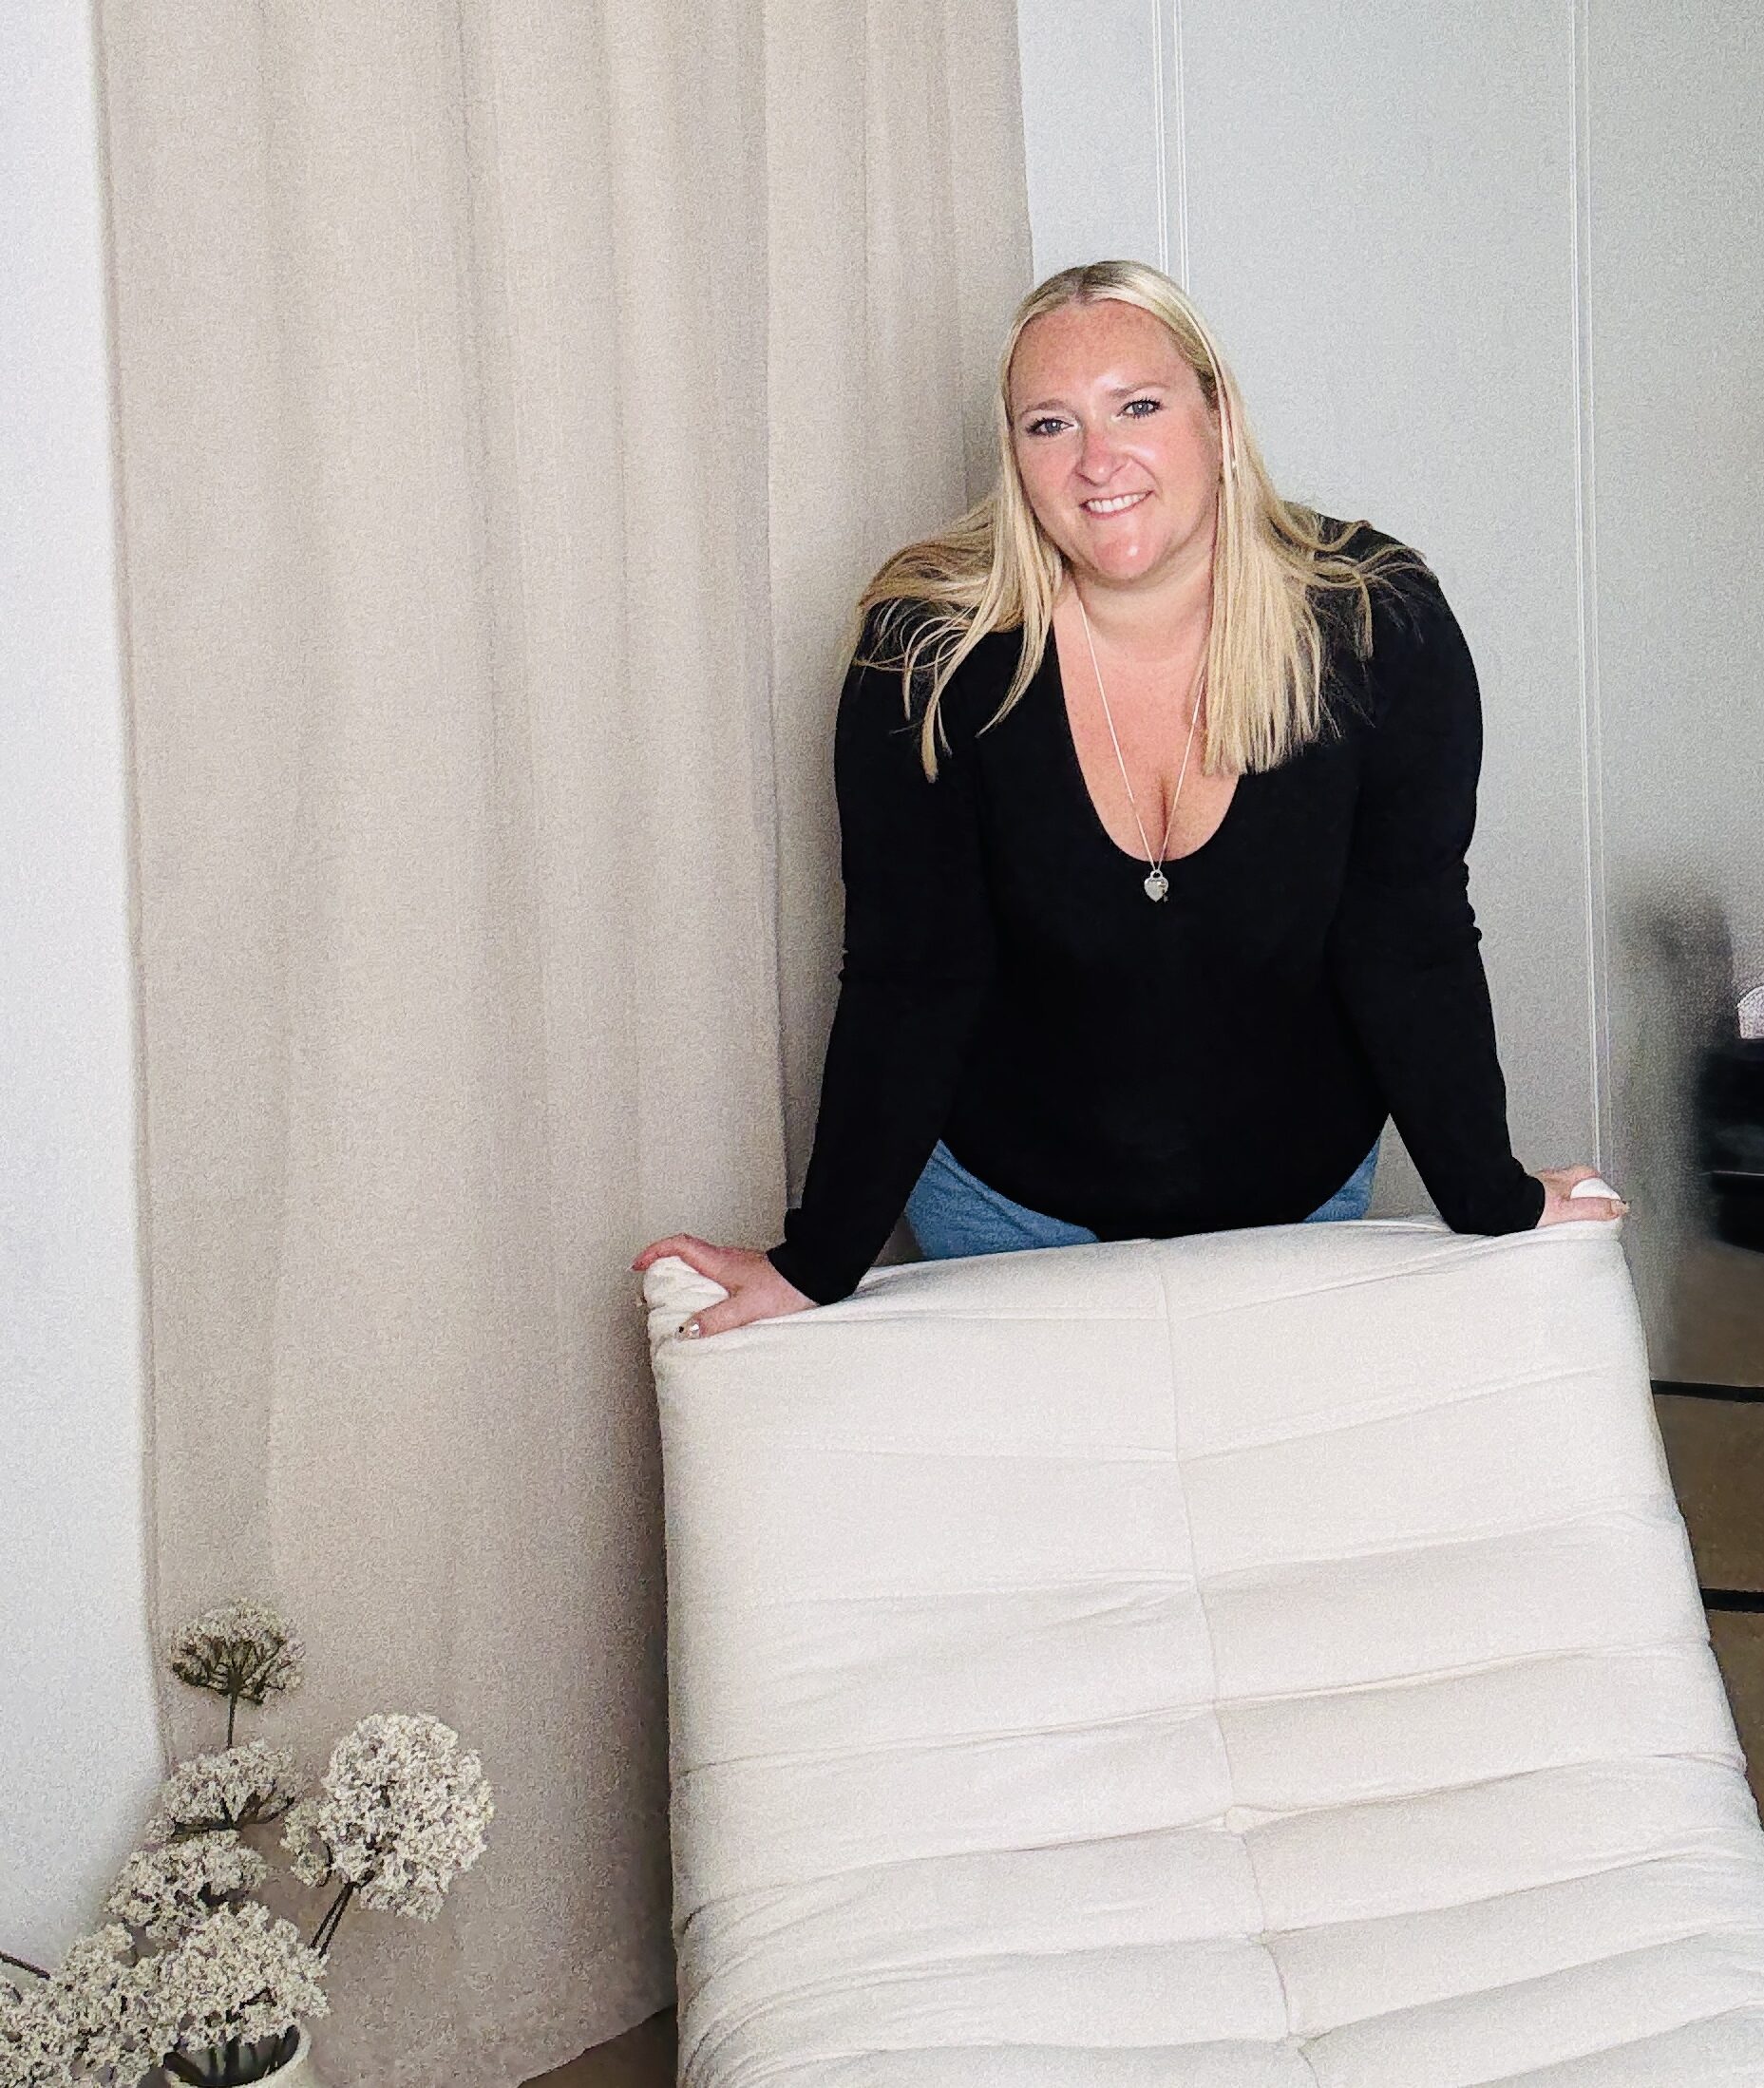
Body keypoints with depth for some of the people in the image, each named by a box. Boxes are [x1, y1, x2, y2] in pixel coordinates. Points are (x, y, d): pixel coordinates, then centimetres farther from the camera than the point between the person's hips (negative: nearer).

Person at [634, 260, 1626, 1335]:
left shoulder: (1380, 626, -19)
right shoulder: (932, 652, -21)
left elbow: (1416, 952, -12)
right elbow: (906, 984, -17)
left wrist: (1497, 1206, -10)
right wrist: (815, 1267, -18)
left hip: (1300, 1199, 1)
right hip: (1012, 1199, -1)